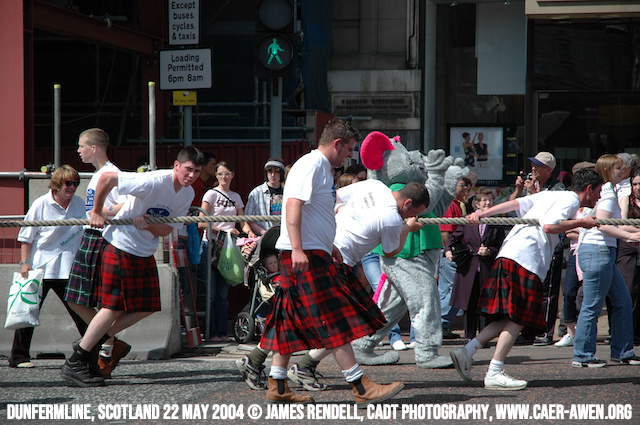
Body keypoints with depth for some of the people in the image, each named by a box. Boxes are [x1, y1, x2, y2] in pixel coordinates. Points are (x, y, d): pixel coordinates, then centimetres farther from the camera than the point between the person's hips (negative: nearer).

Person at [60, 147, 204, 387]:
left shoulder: (188, 194, 0)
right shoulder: (154, 182, -25)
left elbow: (167, 230, 1)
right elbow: (107, 178, -24)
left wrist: (148, 224, -21)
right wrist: (96, 212, -14)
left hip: (145, 254, 8)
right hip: (120, 247, -8)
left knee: (147, 306, 7)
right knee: (113, 308, -9)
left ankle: (94, 342, 20)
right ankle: (74, 365, -4)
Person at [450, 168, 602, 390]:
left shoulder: (549, 195, 26)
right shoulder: (571, 200, 0)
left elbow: (515, 204, 14)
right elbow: (550, 226, -16)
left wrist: (482, 214, 5)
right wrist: (580, 222, -5)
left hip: (508, 255, 9)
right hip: (525, 259, -9)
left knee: (509, 318, 11)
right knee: (517, 319, -6)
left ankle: (466, 352, 5)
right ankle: (494, 374, -9)